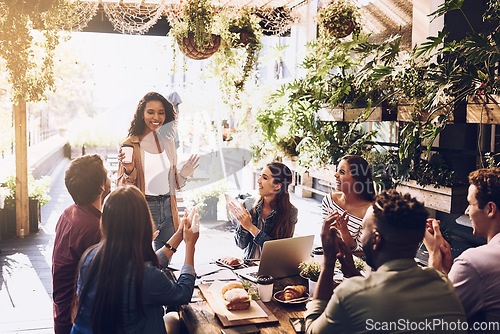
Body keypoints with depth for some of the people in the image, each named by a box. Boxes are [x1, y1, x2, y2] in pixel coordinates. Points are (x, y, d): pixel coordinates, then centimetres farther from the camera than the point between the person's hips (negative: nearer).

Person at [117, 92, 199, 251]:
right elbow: (122, 188, -5)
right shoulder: (130, 145, -5)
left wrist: (183, 174, -1)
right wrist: (129, 171, -23)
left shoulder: (168, 143, 10)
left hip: (167, 208, 5)